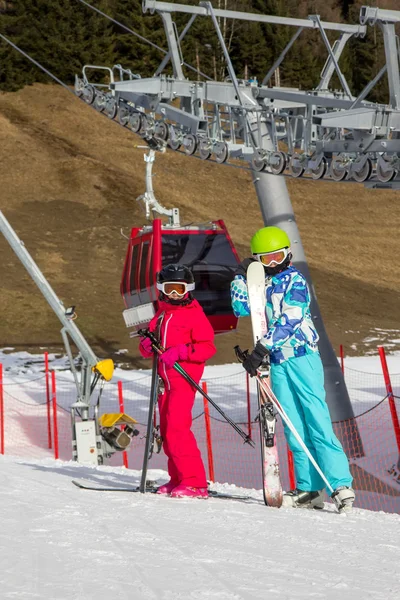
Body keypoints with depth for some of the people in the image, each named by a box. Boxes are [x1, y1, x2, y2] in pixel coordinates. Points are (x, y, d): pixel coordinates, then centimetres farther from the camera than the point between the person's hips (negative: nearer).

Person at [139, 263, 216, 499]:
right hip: (164, 377, 8)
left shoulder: (194, 314, -4)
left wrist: (179, 351, -23)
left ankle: (195, 482, -18)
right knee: (166, 428, 9)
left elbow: (207, 347, -12)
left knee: (177, 426, -18)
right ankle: (178, 478, 18)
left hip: (184, 377, -8)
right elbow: (148, 346, 20)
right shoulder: (160, 315, 19)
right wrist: (148, 345, -4)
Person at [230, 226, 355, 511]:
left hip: (302, 357, -6)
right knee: (294, 428, 3)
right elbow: (241, 308, 12)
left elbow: (289, 320, -15)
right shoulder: (262, 284, 15)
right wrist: (241, 277, 5)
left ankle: (341, 484, -15)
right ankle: (309, 488, 4)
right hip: (278, 362, 6)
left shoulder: (294, 279, -5)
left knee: (317, 422, -12)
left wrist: (260, 350, -20)